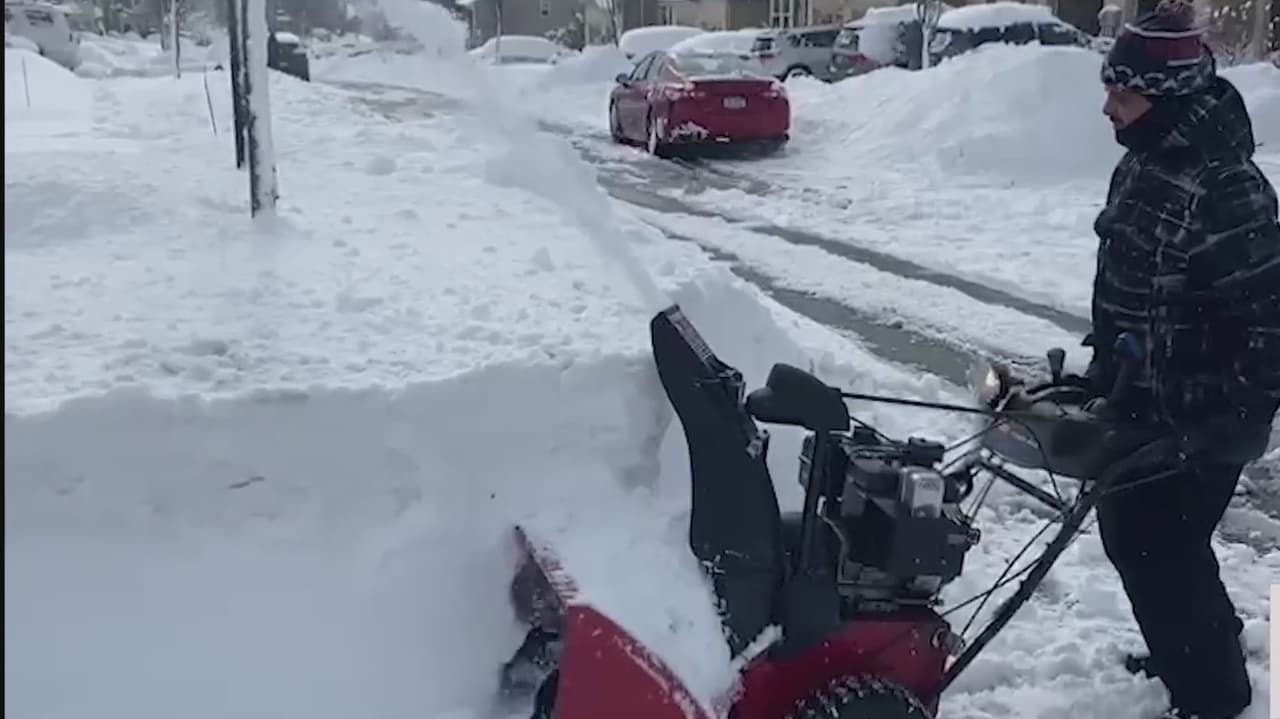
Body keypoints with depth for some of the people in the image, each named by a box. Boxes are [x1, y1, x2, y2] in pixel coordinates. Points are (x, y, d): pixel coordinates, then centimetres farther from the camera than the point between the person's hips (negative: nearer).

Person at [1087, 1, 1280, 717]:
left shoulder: (1223, 188, -26)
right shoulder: (1148, 161, 4)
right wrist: (1106, 365, 20)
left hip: (1195, 417, -9)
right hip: (1140, 395, 10)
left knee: (1158, 548, 1)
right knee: (1130, 530, 21)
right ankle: (1201, 642, 46)